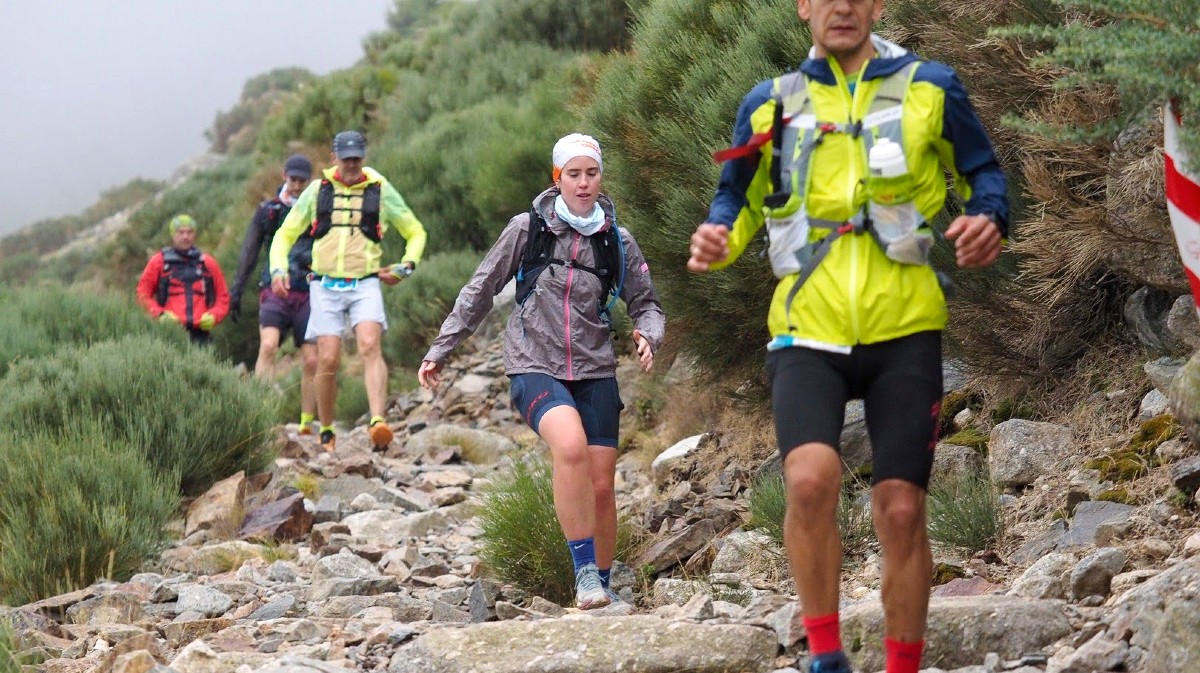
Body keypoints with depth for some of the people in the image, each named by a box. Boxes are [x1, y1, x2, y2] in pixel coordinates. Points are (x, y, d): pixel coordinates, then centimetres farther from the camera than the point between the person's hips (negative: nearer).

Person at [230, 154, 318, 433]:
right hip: (274, 292, -1)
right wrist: (236, 291, 9)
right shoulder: (268, 210, 10)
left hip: (307, 294, 1)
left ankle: (307, 423, 8)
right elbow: (249, 253, 13)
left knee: (311, 361, -2)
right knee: (268, 347, -23)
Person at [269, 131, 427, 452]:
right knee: (328, 360, -6)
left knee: (370, 346, -23)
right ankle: (326, 433, 10)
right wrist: (278, 269, 0)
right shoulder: (316, 191, 10)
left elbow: (416, 233, 17)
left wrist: (405, 266, 1)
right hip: (326, 286, 1)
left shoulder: (381, 191, 7)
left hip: (365, 284, -1)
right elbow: (286, 234, 17)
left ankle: (377, 423, -36)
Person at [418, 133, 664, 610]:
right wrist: (440, 351, 9)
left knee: (602, 486, 0)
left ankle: (602, 586, 21)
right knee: (571, 445, -31)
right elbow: (480, 290, 7)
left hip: (595, 372, 3)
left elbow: (646, 304, 15)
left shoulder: (617, 242, 5)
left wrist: (648, 336, -8)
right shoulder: (527, 229, 0)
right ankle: (584, 570, -24)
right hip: (534, 367, -3)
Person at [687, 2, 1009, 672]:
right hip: (809, 332, 0)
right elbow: (739, 198, 19)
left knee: (901, 509, -1)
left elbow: (983, 171, 12)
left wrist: (989, 221, -10)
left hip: (903, 332, 0)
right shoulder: (771, 103, 10)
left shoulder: (929, 88, 6)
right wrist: (718, 239, -3)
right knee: (810, 479, -23)